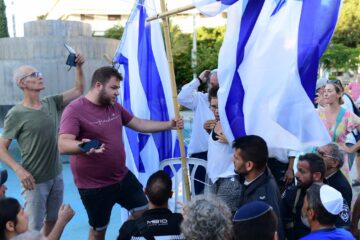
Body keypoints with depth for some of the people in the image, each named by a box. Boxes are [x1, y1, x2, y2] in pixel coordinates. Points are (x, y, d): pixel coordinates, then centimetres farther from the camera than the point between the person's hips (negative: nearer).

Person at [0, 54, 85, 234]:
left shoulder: (51, 103, 1)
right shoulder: (16, 114, -14)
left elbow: (78, 90, 6)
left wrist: (79, 67, -8)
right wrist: (18, 170, -25)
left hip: (56, 176, 5)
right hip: (35, 181, -5)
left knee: (52, 221, 21)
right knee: (33, 229, 2)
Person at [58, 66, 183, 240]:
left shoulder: (114, 106, 4)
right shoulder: (75, 110, -20)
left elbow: (138, 124, 13)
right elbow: (63, 145, -31)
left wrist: (169, 125, 6)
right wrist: (83, 146, -53)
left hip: (122, 176, 7)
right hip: (94, 185, -7)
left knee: (144, 213, 16)